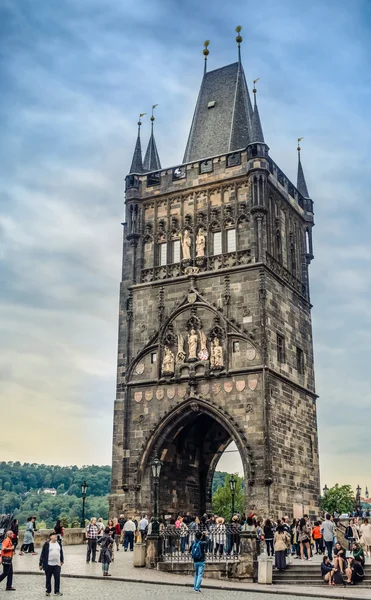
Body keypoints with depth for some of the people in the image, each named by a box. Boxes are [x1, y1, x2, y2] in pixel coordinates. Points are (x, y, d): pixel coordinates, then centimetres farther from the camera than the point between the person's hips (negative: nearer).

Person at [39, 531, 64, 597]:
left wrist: (61, 560, 25)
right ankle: (48, 591, 22)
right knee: (48, 579, 8)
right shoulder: (47, 544, -6)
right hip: (48, 565, -3)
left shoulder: (59, 544, 8)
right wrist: (40, 564, -4)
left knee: (57, 578, 1)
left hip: (57, 565, 3)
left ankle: (57, 591, 12)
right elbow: (42, 554, -4)